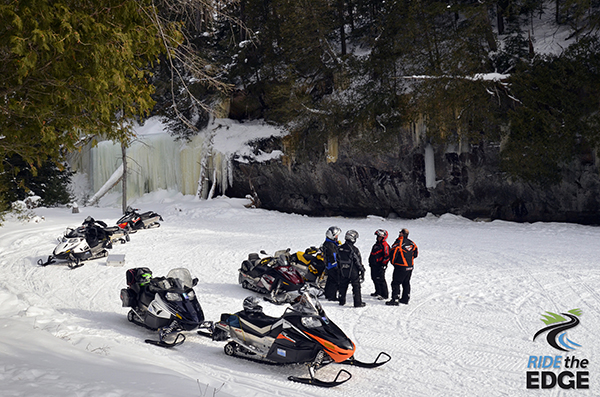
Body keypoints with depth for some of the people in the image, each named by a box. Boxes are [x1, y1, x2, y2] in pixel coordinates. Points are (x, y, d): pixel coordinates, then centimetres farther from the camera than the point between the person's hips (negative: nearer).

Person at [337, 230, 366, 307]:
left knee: (342, 286, 16)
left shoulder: (340, 248, 2)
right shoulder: (354, 249, -17)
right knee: (356, 286, 2)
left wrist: (339, 269, 20)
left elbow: (338, 260, 10)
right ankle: (358, 302, 3)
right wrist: (362, 270, -2)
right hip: (353, 272, -5)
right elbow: (358, 261, -12)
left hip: (343, 271, 6)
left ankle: (342, 301, 24)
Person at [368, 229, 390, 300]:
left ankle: (384, 295, -2)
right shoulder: (376, 244, 17)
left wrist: (383, 264, -20)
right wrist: (370, 261, 25)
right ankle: (378, 292, 30)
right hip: (374, 265, 10)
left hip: (380, 266, -10)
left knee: (380, 280, -9)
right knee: (374, 278, 16)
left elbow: (387, 256, -18)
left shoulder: (385, 245, -13)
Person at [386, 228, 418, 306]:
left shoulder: (398, 243, -17)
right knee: (406, 283, 18)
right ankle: (405, 299, 23)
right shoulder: (411, 243, 5)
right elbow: (416, 253, 15)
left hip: (401, 267, -7)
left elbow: (393, 253, -16)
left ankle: (395, 300, -4)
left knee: (396, 283, -1)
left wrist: (393, 262, 3)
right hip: (410, 267, 7)